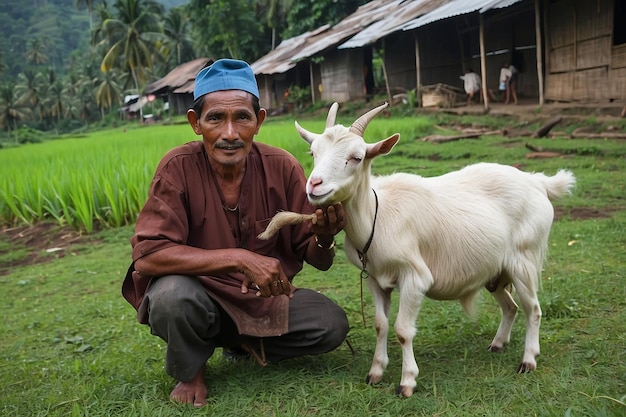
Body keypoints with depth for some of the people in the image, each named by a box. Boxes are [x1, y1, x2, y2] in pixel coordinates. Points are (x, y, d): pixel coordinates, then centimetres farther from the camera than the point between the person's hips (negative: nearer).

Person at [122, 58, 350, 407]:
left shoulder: (283, 168, -12)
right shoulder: (179, 168, -20)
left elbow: (317, 260, -7)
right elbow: (148, 256, -29)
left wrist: (324, 237, -32)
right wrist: (240, 258, -35)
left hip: (265, 296, 3)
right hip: (199, 294, -3)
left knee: (332, 325, -17)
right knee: (172, 295, -34)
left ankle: (240, 342, 10)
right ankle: (190, 372, -1)